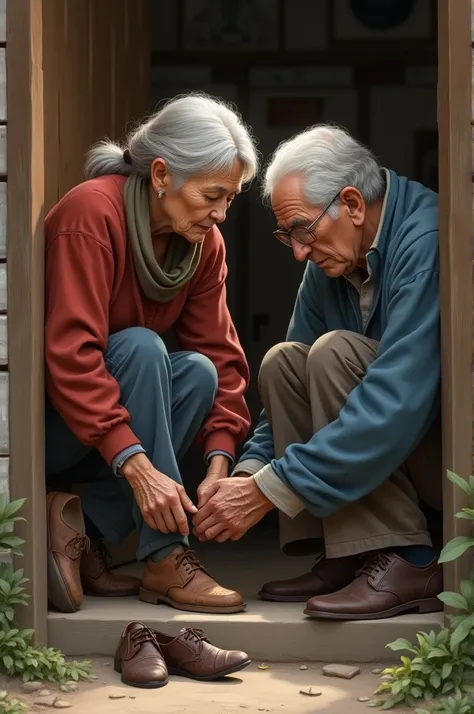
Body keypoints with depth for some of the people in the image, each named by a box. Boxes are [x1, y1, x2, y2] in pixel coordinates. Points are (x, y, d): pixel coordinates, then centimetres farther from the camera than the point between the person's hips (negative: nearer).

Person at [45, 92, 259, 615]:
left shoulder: (204, 243, -2)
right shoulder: (91, 212, -24)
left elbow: (220, 354, -3)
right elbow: (70, 353, -32)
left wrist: (219, 463, -18)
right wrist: (138, 467, -38)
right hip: (45, 417, -7)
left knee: (199, 373, -18)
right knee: (140, 348, -30)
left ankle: (85, 528, -14)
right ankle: (165, 560, -27)